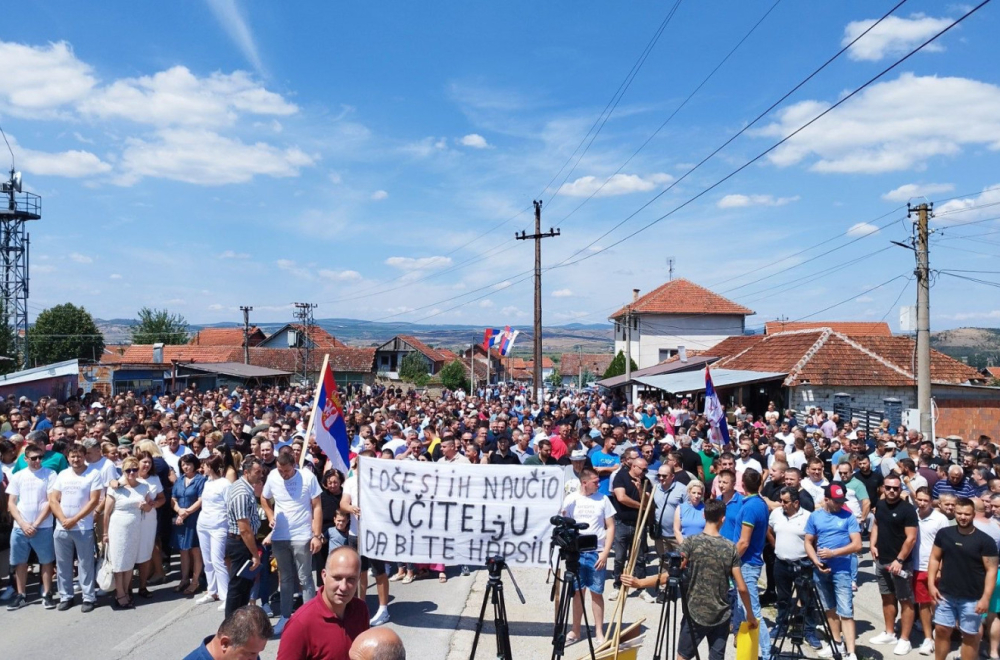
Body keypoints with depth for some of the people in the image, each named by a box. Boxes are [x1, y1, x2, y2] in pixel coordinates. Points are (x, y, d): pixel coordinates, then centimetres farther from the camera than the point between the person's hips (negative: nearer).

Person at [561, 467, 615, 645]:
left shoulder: (603, 499, -1)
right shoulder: (571, 500, -1)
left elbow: (610, 527, 0)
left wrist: (605, 553, -7)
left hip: (597, 553, -1)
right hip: (577, 552, 1)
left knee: (596, 593, 5)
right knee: (578, 592, 9)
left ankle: (599, 632, 16)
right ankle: (575, 630, 20)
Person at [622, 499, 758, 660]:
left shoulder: (691, 543, -12)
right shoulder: (731, 548, -4)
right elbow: (742, 588, -3)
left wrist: (640, 583, -16)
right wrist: (750, 615, 12)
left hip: (695, 613, -2)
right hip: (722, 616, 2)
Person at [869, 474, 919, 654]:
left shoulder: (907, 509, -15)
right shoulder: (880, 505, 4)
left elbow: (911, 538, -17)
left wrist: (899, 560, -20)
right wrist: (873, 545, 3)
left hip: (900, 562, -7)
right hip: (881, 561, 7)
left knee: (905, 601, 2)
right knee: (887, 597, 16)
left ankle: (904, 640, 8)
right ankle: (889, 633, 28)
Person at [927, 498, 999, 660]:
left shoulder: (985, 541, -10)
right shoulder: (944, 533, -1)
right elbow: (935, 558, 7)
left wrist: (986, 597, -15)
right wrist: (931, 584, -1)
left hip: (972, 598, -3)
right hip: (945, 594, 3)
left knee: (970, 635, 9)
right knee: (941, 630, 10)